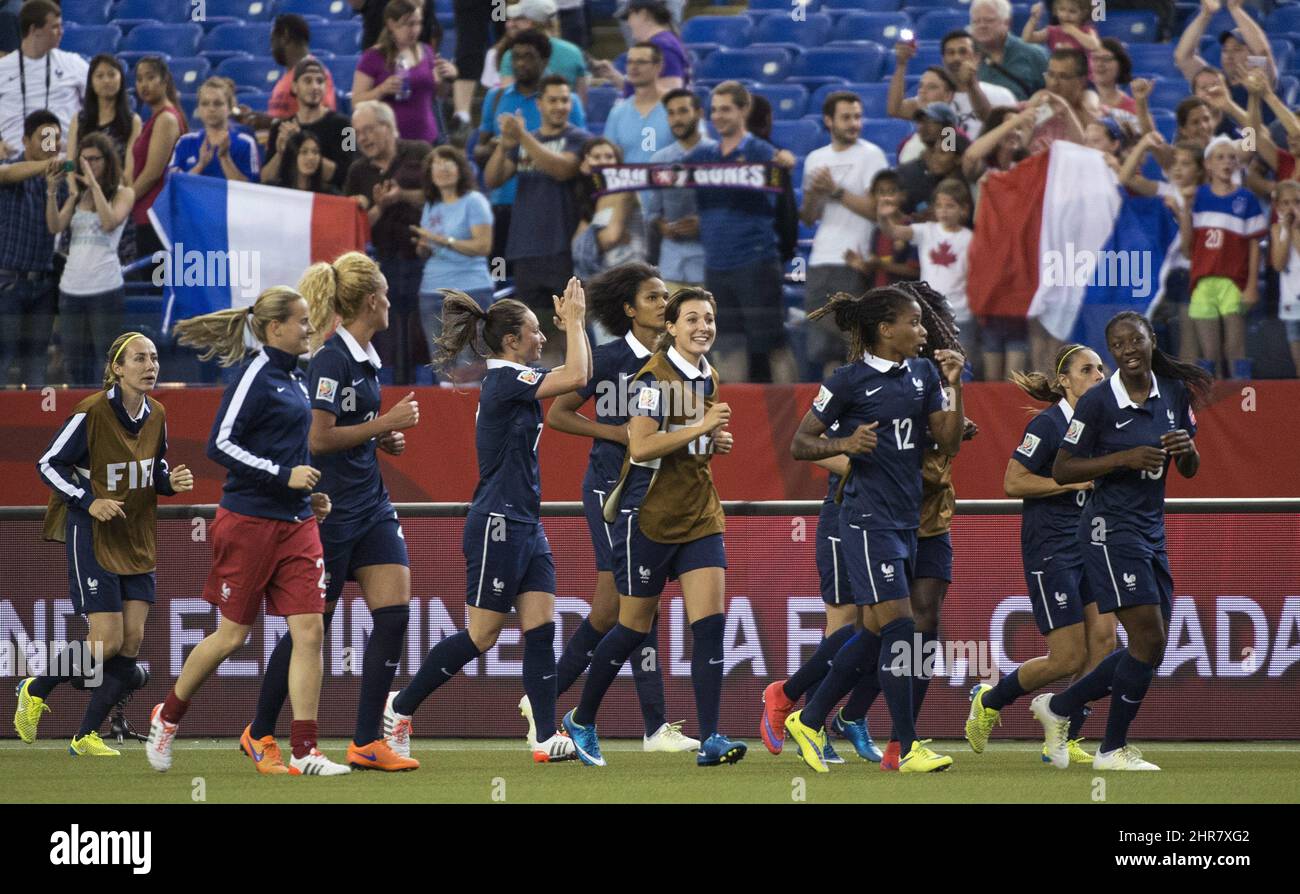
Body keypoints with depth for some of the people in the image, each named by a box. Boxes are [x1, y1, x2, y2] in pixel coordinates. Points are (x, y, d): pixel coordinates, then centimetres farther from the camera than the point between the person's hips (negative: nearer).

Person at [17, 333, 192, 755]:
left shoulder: (156, 415, 1)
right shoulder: (91, 413, -17)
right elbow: (48, 464, -10)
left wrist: (171, 482, -6)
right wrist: (89, 502, -20)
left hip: (138, 540, 6)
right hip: (94, 537, -6)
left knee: (131, 641, -1)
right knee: (107, 641, -10)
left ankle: (86, 736, 10)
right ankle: (34, 692, 15)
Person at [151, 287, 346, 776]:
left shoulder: (294, 379, 13)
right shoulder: (255, 376, -12)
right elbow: (220, 445, -18)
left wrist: (310, 494, 13)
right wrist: (285, 475, -21)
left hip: (296, 524, 7)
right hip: (250, 523, -7)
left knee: (309, 631, -4)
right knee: (232, 635, 3)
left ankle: (304, 752, -5)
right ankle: (168, 716, 26)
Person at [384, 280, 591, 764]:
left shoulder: (512, 378, 11)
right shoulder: (504, 380, -16)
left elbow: (578, 377, 20)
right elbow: (576, 377, -25)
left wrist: (576, 322, 10)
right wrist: (573, 321, -14)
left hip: (526, 525, 9)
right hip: (497, 527, -9)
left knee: (541, 631, 1)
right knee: (481, 637, -2)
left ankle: (545, 738, -1)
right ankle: (400, 709, 12)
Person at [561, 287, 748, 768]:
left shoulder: (707, 378, 11)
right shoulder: (653, 377, -14)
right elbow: (640, 446, -23)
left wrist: (715, 441, 5)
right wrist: (700, 427, -23)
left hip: (699, 515, 6)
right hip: (648, 513, -6)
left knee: (710, 623, -8)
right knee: (634, 626, 3)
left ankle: (710, 740, -10)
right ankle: (581, 720, 24)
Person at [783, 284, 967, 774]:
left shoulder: (923, 373, 10)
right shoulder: (850, 380, -8)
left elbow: (949, 443, 6)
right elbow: (799, 444, -3)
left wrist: (955, 387, -5)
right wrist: (843, 444, -20)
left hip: (906, 520, 8)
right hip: (868, 517, -8)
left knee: (876, 634, 11)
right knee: (898, 626, -12)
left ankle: (808, 721, 23)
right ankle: (909, 748, -9)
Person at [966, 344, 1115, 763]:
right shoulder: (1048, 424, -13)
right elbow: (1012, 483, -16)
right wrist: (1073, 481, -19)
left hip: (1089, 546, 7)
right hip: (1050, 550, -7)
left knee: (1103, 638, -6)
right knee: (1069, 658, -7)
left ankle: (1067, 740, 5)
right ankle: (988, 700, 16)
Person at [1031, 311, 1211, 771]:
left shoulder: (1175, 393, 6)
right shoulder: (1097, 402, -11)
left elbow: (1189, 471, 14)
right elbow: (1061, 471, -10)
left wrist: (1187, 448, -10)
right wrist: (1125, 458, -20)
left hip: (1152, 528, 7)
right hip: (1110, 527, -7)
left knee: (1149, 648, 8)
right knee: (1149, 638, -13)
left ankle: (1057, 708, 24)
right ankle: (1113, 750, -1)